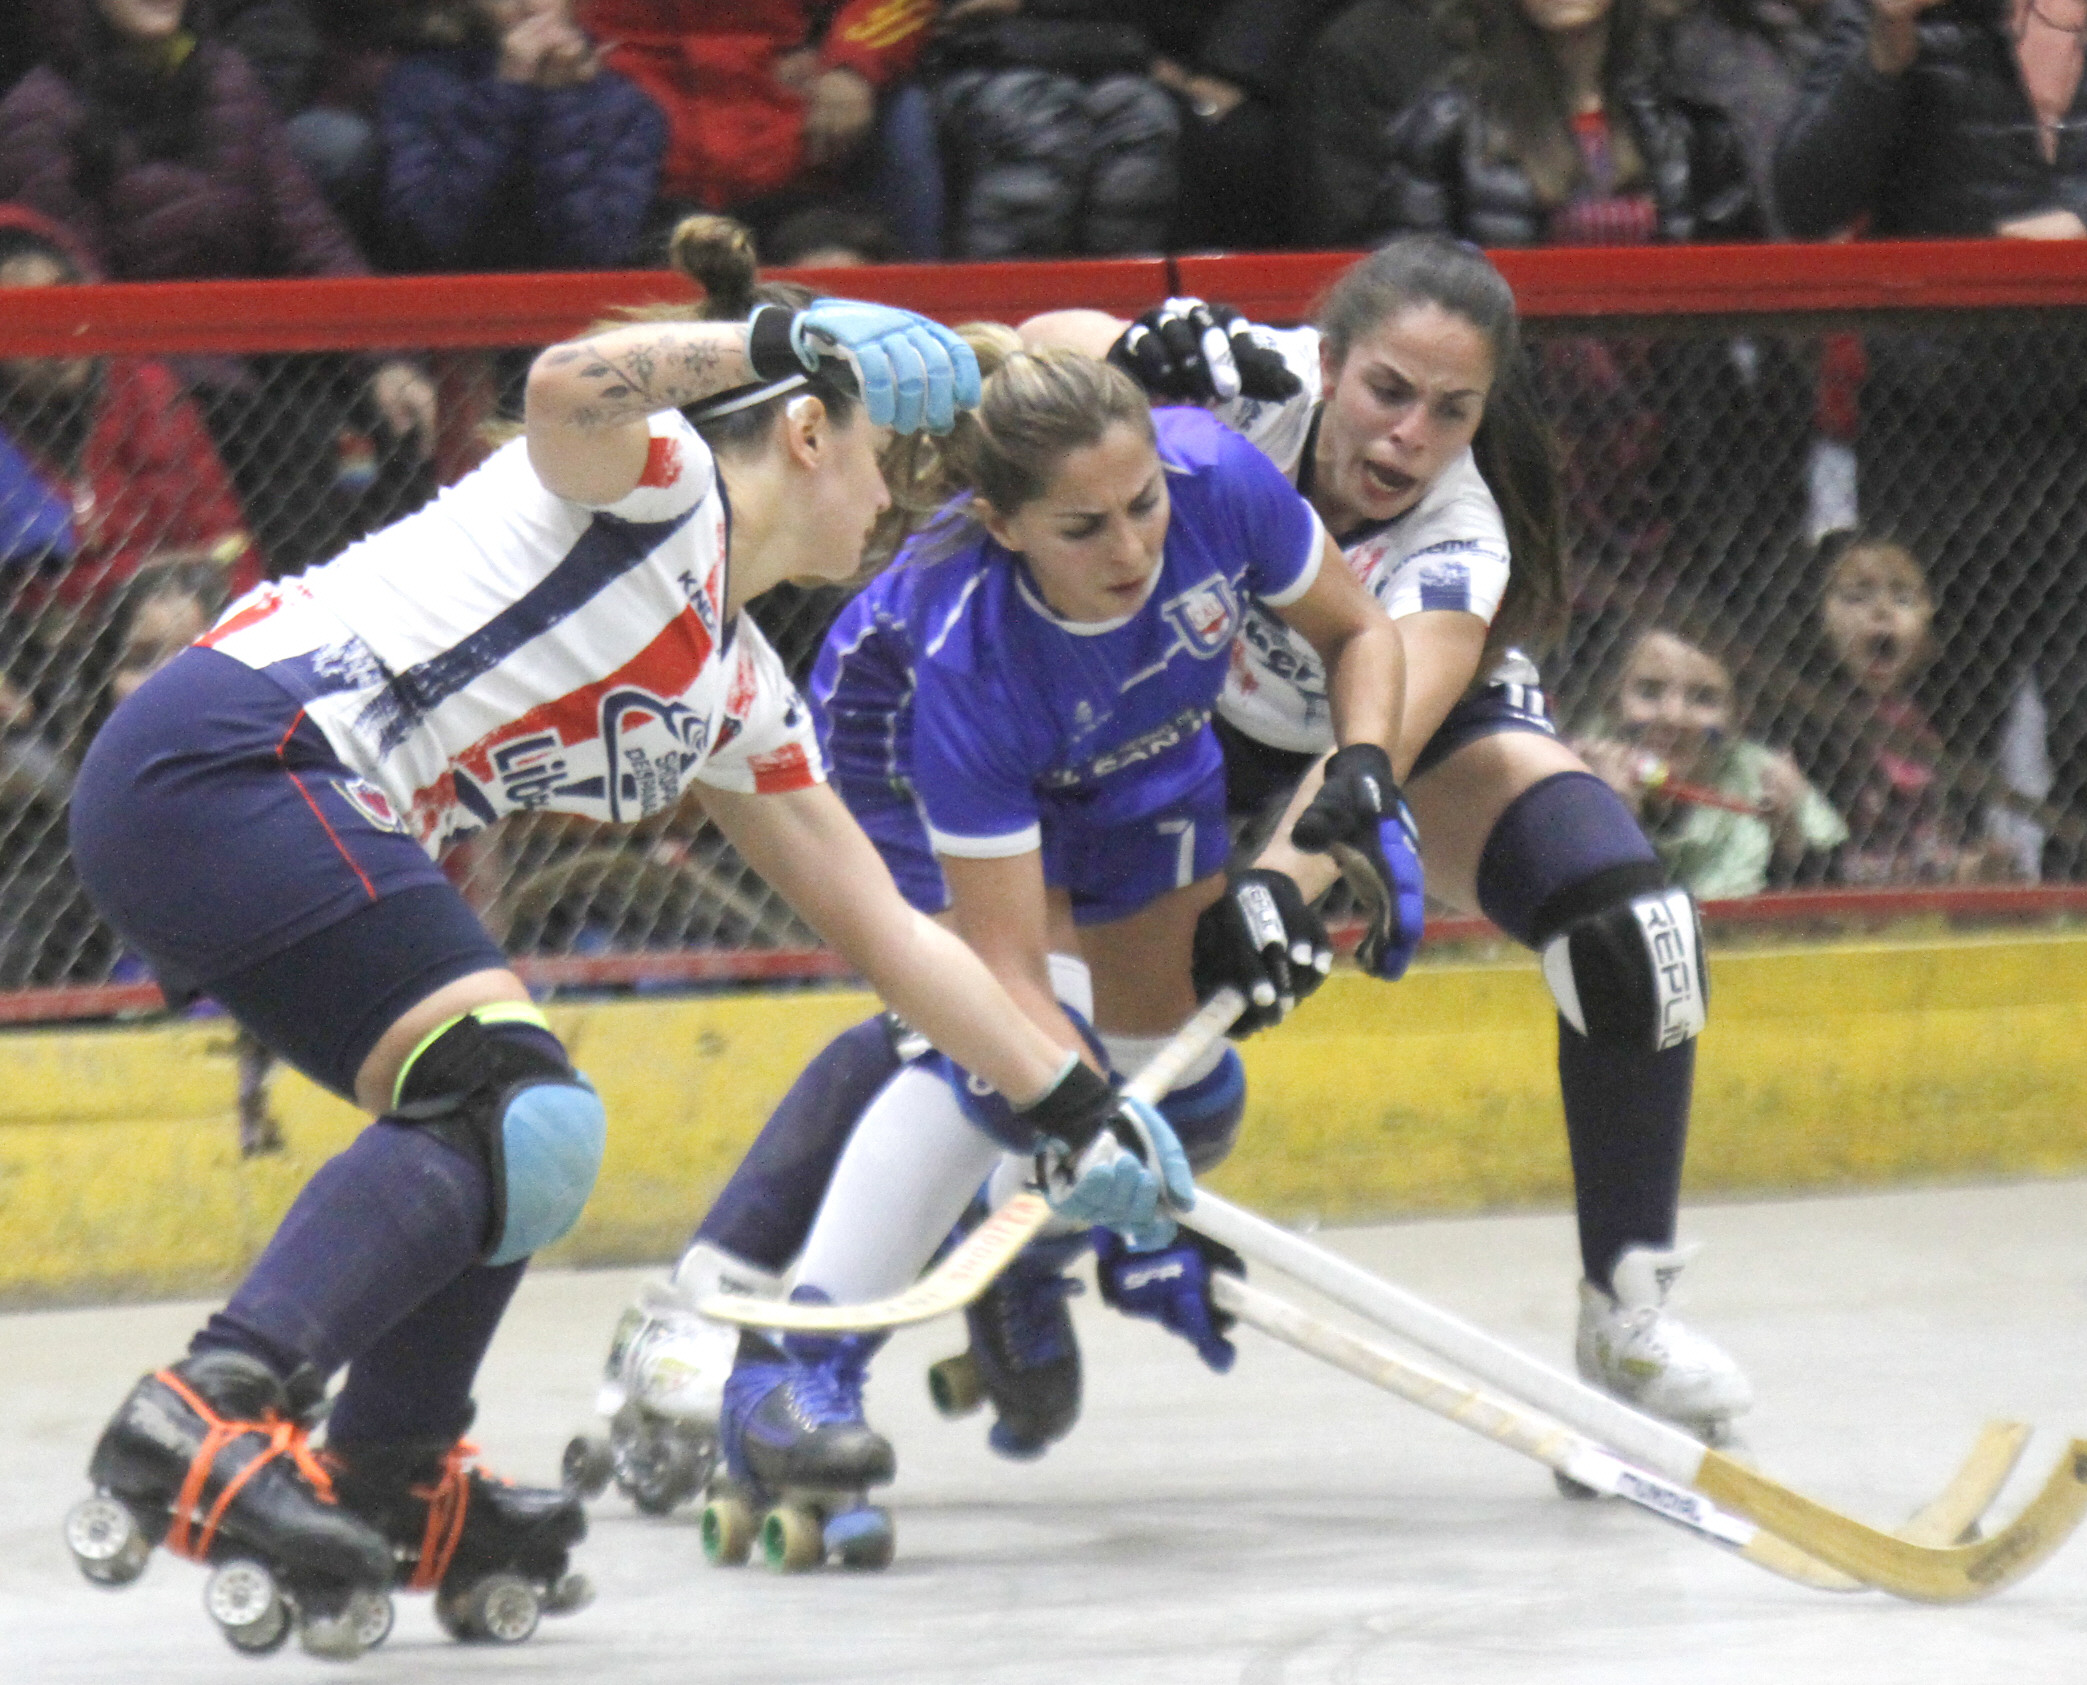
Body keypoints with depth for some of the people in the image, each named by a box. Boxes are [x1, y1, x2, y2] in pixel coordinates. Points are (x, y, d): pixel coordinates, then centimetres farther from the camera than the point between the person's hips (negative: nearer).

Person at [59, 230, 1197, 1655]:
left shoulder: (738, 696, 26)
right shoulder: (659, 479, 2)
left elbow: (886, 930, 29)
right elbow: (570, 388, -24)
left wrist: (1075, 1108, 27)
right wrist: (778, 341, -9)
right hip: (231, 756, -10)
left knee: (512, 1137, 19)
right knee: (529, 1121, -19)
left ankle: (390, 1489, 22)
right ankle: (208, 1424, -32)